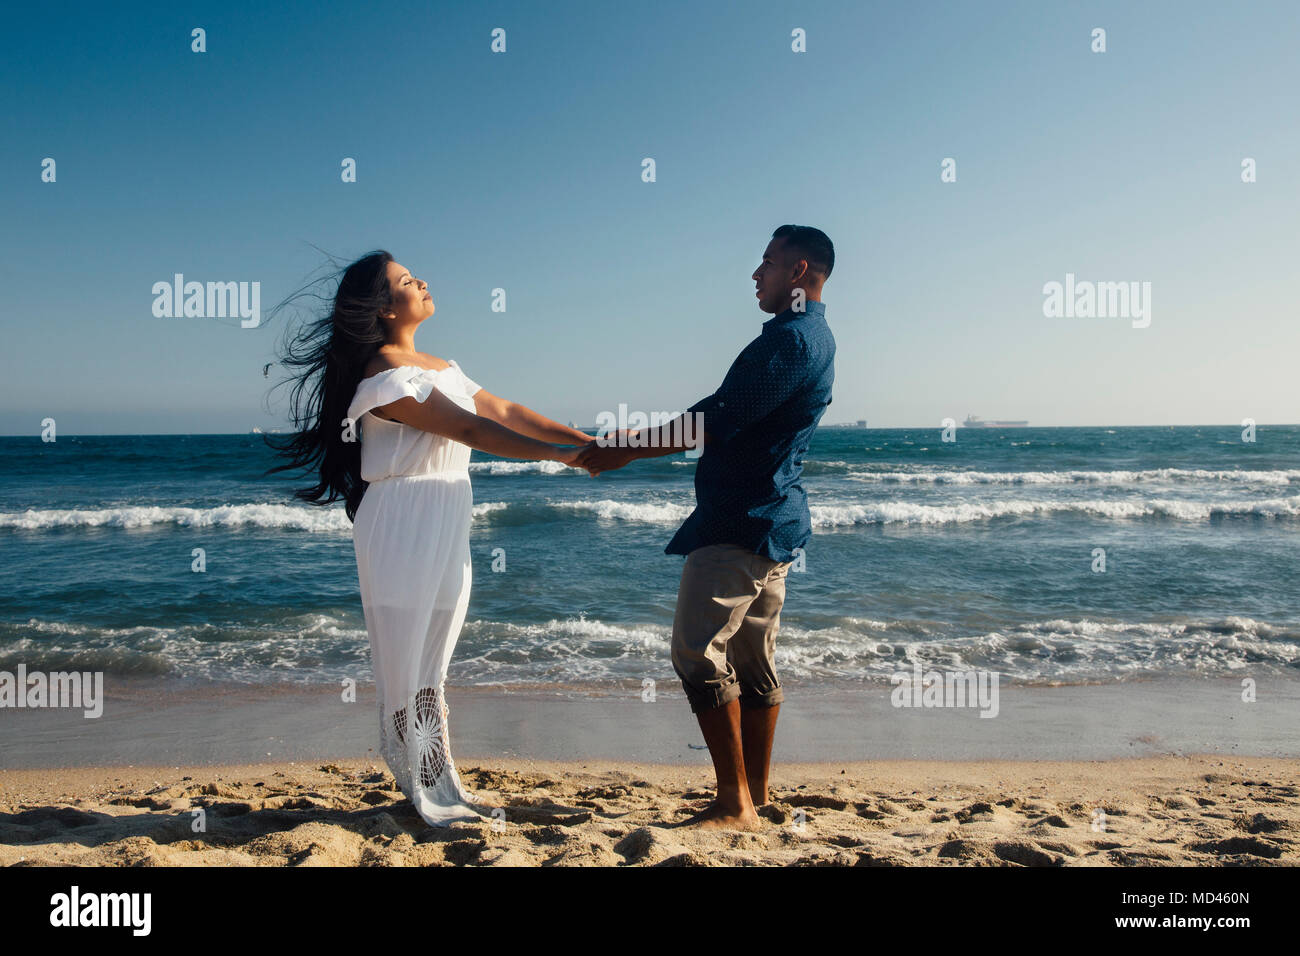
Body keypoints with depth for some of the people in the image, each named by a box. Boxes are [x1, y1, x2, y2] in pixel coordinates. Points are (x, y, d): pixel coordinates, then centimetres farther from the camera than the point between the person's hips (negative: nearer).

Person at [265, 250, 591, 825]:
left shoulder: (437, 367, 15)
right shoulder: (385, 375, -14)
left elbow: (502, 410, 12)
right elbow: (471, 430, -18)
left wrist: (587, 441, 6)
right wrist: (560, 454, -18)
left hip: (443, 529, 9)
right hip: (405, 525, -9)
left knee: (430, 662, 13)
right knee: (410, 662, -1)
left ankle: (435, 786, 23)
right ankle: (430, 795, 9)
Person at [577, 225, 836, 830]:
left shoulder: (790, 338, -16)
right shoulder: (814, 337, 19)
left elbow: (715, 423, -20)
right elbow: (729, 419, 23)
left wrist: (623, 452, -11)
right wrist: (641, 438, 23)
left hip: (741, 523, -11)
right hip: (773, 519, 11)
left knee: (698, 651, -9)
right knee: (753, 658, 13)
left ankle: (734, 804, -4)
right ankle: (755, 795, 22)